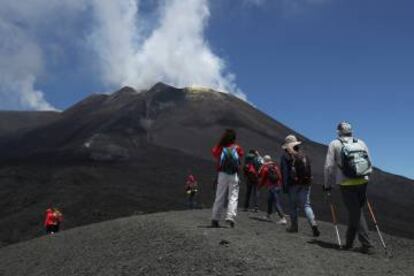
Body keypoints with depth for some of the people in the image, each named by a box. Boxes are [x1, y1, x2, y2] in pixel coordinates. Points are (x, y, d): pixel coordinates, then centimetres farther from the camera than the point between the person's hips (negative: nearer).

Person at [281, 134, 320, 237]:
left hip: (293, 184, -3)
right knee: (306, 204, 5)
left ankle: (294, 226, 16)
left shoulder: (285, 156, -3)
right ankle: (313, 224, -13)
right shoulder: (303, 153, 11)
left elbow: (284, 173, -6)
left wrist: (285, 186, -2)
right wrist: (309, 181, 17)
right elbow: (309, 169, 12)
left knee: (293, 205, 10)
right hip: (305, 183, 4)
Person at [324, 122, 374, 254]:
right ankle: (349, 242, 25)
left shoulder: (334, 144, -1)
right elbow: (370, 164, 11)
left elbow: (329, 166, -3)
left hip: (347, 184, -4)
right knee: (355, 211, 16)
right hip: (362, 183, 4)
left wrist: (327, 185, 7)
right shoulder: (361, 143, 9)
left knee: (356, 213, 3)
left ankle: (367, 245, 3)